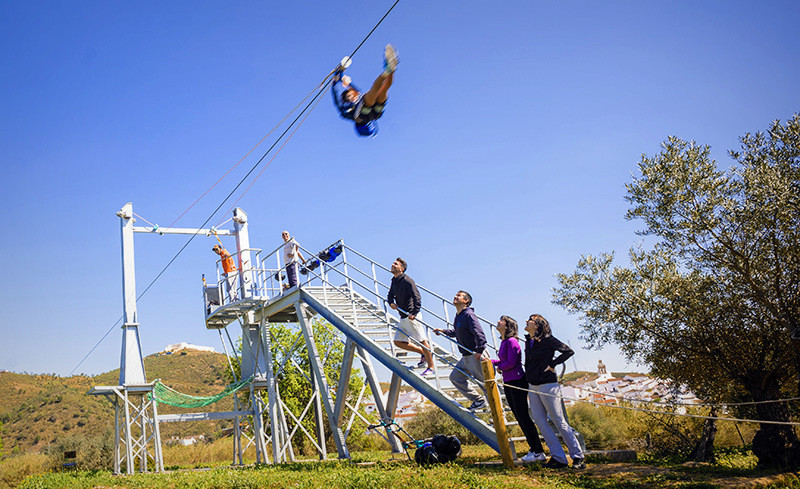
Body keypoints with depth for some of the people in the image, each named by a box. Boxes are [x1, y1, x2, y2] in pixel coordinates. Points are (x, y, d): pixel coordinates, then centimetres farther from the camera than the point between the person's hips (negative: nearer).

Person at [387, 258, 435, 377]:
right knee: (398, 342, 8)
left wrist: (414, 313, -28)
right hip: (403, 317, 9)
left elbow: (417, 297, -19)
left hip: (411, 316, -9)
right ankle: (425, 353, 19)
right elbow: (390, 295, 18)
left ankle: (431, 367, 4)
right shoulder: (394, 281, 13)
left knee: (421, 341, -5)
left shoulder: (407, 280, -13)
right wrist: (391, 303, -5)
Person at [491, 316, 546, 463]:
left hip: (517, 382, -9)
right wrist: (490, 361, 8)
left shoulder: (511, 342, -14)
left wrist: (499, 368, -5)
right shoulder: (504, 342, 13)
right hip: (508, 384, 9)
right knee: (520, 418, 12)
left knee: (523, 417, -6)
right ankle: (534, 449, 19)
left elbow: (511, 363, -20)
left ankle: (538, 452, 1)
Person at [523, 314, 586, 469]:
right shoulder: (528, 342, 13)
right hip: (533, 387, 8)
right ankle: (558, 457, 7)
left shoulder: (547, 339, -9)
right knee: (540, 422, 2)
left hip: (547, 385, -8)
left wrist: (552, 364, -11)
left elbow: (568, 351, -14)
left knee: (559, 421, -4)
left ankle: (577, 456, 5)